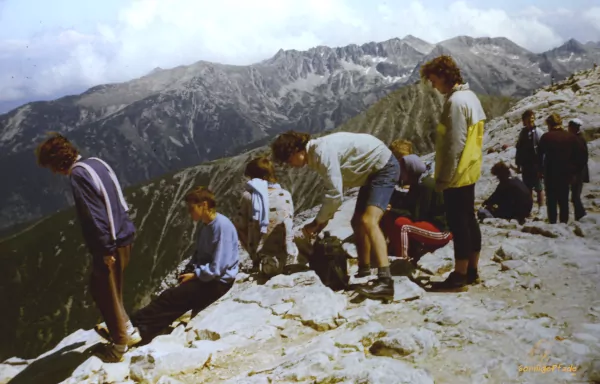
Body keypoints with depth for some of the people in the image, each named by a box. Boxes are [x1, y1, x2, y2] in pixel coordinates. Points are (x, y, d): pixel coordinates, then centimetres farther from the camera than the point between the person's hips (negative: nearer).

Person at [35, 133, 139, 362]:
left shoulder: (78, 176, -20)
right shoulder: (97, 163, 8)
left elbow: (94, 217, -24)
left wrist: (106, 250, -18)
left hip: (110, 245, -9)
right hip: (123, 236, 9)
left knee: (104, 293, 8)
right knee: (109, 290, 23)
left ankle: (120, 345, 20)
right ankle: (128, 332, 33)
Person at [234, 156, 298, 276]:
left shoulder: (248, 196, -7)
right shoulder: (285, 195, 0)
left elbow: (240, 227, -3)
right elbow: (289, 226, 7)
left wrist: (254, 252, 10)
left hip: (263, 256, -3)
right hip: (288, 259, 4)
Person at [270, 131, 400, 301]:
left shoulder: (323, 152, -25)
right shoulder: (317, 154, 5)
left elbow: (335, 194, -26)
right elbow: (333, 190, 13)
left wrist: (317, 221, -15)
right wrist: (325, 218, 5)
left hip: (385, 167, -11)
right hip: (373, 170, 11)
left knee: (368, 221, -25)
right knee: (358, 222, 15)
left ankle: (385, 281, -33)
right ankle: (364, 272, 27)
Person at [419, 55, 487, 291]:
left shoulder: (456, 101, -18)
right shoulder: (470, 96, 13)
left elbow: (454, 145, -22)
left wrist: (443, 178, -17)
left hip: (457, 175, -10)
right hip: (470, 171, 10)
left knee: (458, 224, -4)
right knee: (469, 221, 14)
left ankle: (459, 277, 2)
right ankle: (471, 271, 23)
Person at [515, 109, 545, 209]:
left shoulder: (538, 132, -9)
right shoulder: (522, 133, 10)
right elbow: (519, 149, 14)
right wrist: (518, 165, 12)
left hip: (536, 165, -6)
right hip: (526, 166, 6)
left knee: (539, 188, 0)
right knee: (528, 188, 12)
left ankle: (541, 208, 5)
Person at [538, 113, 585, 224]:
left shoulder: (546, 137, -7)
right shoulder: (571, 137, 2)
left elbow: (539, 155, -6)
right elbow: (578, 156, 3)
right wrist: (574, 173, 8)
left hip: (550, 174, -3)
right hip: (566, 174, 3)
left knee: (551, 200, 4)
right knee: (564, 200, 12)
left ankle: (552, 222, 2)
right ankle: (564, 222, 12)